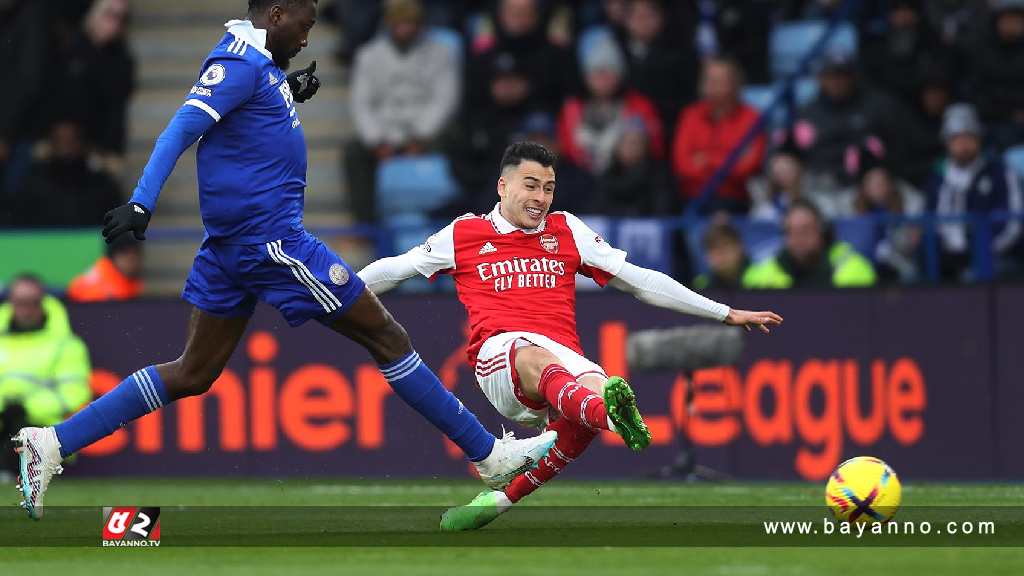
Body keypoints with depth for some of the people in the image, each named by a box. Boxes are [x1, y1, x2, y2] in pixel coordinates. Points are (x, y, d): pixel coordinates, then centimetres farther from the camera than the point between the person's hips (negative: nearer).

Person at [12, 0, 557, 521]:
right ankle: (489, 455, 5)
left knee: (192, 375, 10)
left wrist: (290, 94, 15)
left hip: (232, 243, 10)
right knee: (386, 337, -1)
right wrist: (141, 203, -33)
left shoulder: (260, 65, 16)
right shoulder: (241, 62, -13)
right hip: (270, 238, -10)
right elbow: (181, 130, -23)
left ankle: (53, 444, 2)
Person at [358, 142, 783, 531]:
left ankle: (504, 498, -19)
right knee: (536, 359, -40)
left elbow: (639, 280, 24)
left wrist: (726, 314, 22)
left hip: (566, 360, 3)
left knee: (594, 386, -34)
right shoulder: (464, 234, 18)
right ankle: (611, 415, -76)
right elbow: (393, 270, 27)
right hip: (499, 354, -3)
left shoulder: (567, 231, 23)